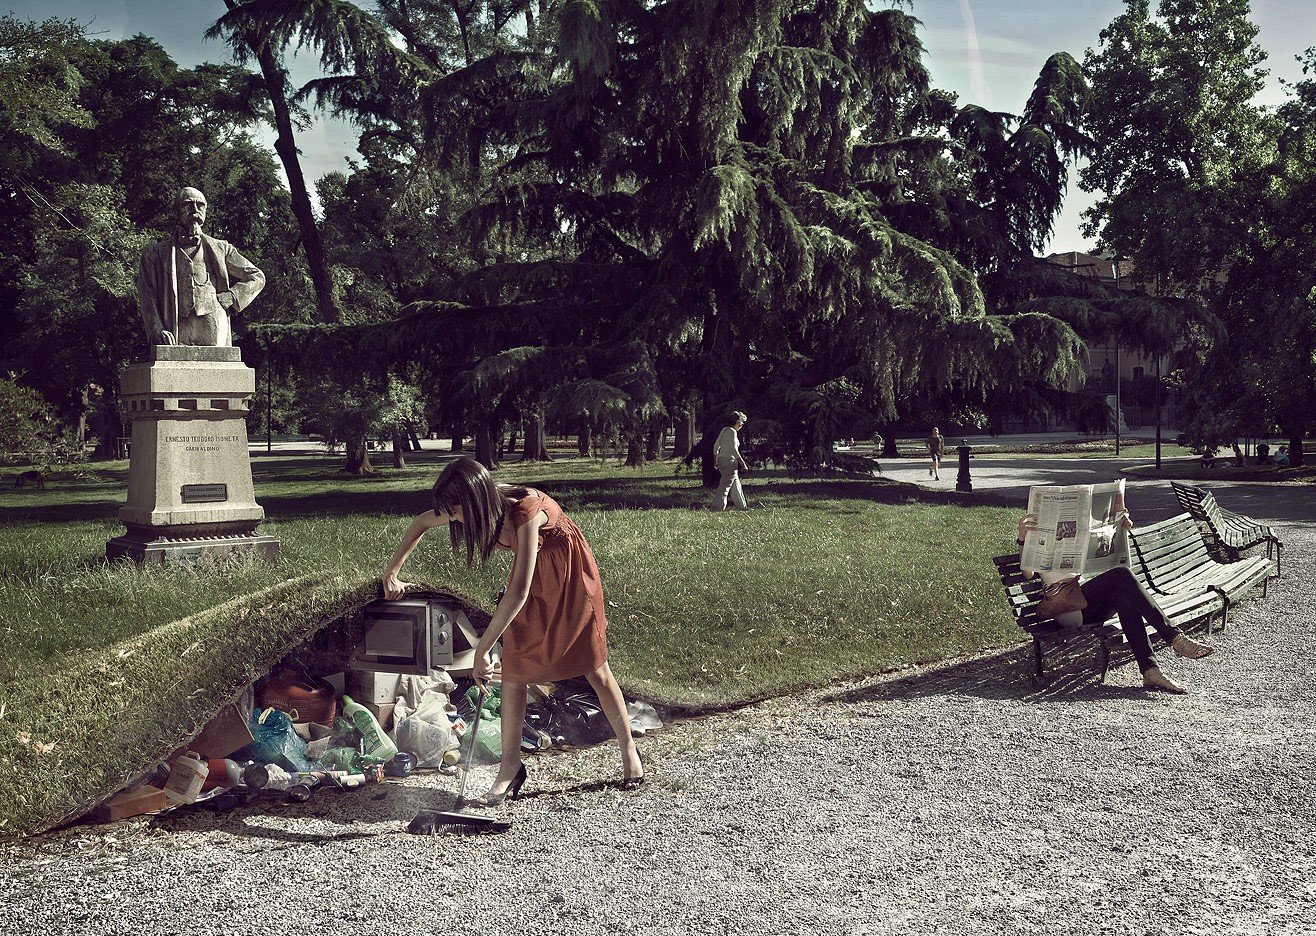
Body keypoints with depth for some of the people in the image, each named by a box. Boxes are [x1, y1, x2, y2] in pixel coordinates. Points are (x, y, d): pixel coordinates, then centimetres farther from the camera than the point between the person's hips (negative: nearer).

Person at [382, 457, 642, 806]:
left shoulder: (526, 510, -38)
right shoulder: (479, 505, -18)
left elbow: (519, 592, -40)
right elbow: (421, 523, 1)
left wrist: (481, 649, -38)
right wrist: (391, 573, 4)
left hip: (570, 573, -6)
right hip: (531, 575, 6)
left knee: (595, 668, 2)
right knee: (513, 670, -1)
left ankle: (630, 752, 20)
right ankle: (510, 768, 7)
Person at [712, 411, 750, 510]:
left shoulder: (724, 430, 13)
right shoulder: (732, 431, -13)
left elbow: (716, 445, 16)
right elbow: (733, 449, -19)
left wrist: (715, 459, 23)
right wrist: (742, 463, -16)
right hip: (729, 461, -10)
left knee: (735, 484, 19)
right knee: (725, 485, -7)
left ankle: (741, 506, 28)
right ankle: (717, 507, -10)